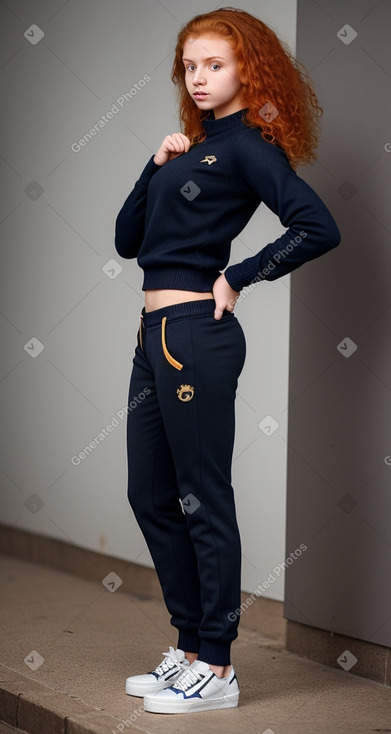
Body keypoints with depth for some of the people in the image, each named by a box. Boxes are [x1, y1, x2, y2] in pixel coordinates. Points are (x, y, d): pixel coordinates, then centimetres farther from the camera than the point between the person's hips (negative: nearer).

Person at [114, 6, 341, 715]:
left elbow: (319, 227, -21)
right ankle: (189, 648, 26)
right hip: (155, 336, 9)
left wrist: (237, 278, -13)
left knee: (203, 501, -2)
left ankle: (216, 669, 7)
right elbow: (127, 241, 15)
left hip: (197, 336, -9)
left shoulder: (247, 146, -7)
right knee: (151, 496, 14)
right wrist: (156, 167, 3)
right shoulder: (193, 147, 18)